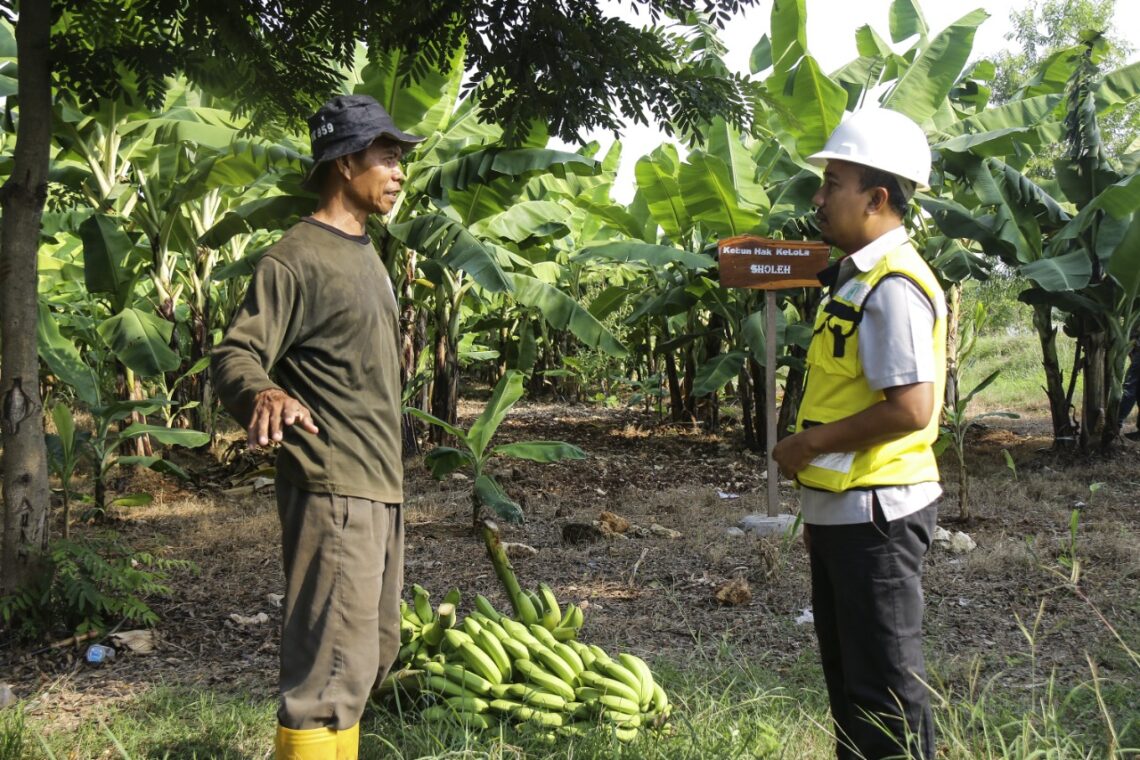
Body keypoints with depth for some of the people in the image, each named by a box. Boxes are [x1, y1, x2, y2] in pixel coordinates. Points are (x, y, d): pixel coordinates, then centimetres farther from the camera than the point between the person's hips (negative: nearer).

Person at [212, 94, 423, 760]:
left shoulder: (364, 252, 17)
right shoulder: (297, 258, -11)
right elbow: (235, 356, -18)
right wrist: (265, 393, -40)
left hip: (382, 487, 10)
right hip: (333, 491, -10)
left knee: (372, 657, 15)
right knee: (333, 669, -11)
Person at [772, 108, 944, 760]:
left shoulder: (893, 286, -19)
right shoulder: (856, 278, 12)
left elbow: (910, 410, -27)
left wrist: (811, 443, -16)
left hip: (877, 513, -10)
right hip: (844, 510, 10)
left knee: (885, 682, 0)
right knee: (848, 674, 20)